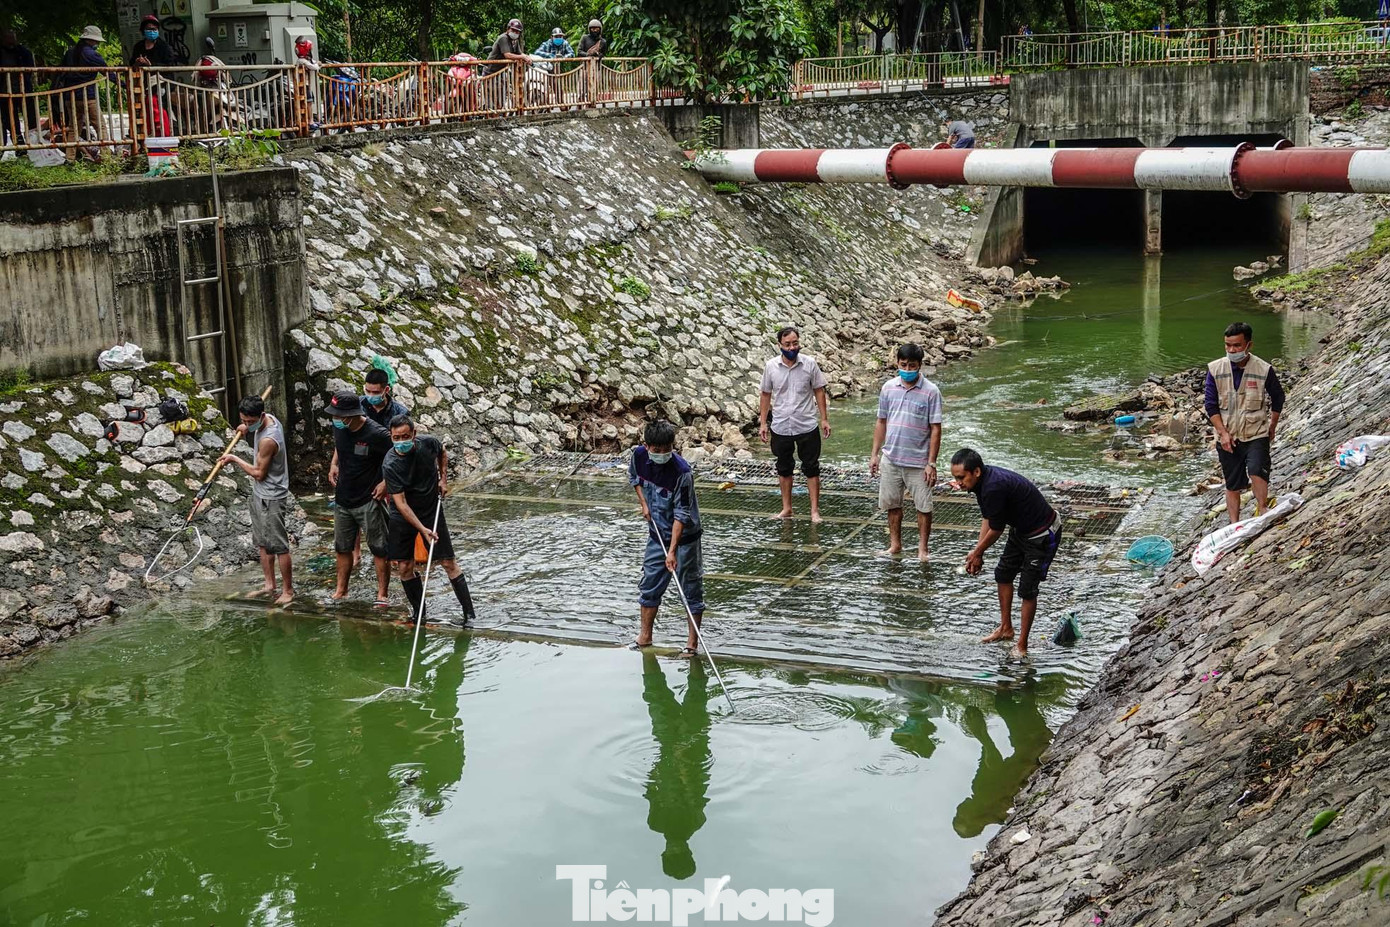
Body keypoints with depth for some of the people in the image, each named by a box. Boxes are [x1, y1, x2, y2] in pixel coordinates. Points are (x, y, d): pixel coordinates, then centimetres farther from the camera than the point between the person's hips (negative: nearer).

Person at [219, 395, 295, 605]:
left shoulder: (268, 440, -28)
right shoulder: (268, 419, 0)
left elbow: (259, 473, -18)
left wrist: (235, 459, -9)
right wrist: (247, 434, 1)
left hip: (272, 499, -10)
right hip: (259, 494, 10)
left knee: (279, 546, -2)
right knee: (263, 543, 16)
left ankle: (289, 590, 6)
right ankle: (269, 585, 26)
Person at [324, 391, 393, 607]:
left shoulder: (376, 434, -24)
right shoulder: (339, 427, -4)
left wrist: (387, 483, -15)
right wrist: (334, 464, 6)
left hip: (369, 501, -7)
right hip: (343, 499, 7)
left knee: (379, 549, 2)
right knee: (342, 548, 16)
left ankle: (383, 594, 11)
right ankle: (341, 591, 29)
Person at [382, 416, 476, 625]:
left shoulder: (428, 443, -14)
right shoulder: (390, 465, -23)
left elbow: (443, 454, 13)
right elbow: (401, 503, -25)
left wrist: (443, 479, 2)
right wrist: (422, 529, -32)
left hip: (432, 511, 1)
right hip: (402, 517, -1)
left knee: (448, 563, -1)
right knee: (404, 567, -2)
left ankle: (469, 613, 4)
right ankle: (418, 613, 16)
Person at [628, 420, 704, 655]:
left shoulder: (682, 472, -28)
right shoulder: (639, 455, -11)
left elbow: (681, 515, -27)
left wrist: (672, 551, -29)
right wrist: (643, 503, 4)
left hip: (684, 536, -6)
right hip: (657, 534, 6)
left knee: (691, 588, 2)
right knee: (649, 585, 14)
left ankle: (692, 641, 13)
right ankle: (645, 636, 29)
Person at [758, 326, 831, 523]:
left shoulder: (810, 363, -7)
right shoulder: (771, 366, -3)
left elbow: (819, 391, 1)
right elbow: (766, 395, 5)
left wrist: (824, 419, -2)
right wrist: (762, 423, 3)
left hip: (807, 426, -2)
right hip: (780, 427, 2)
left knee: (811, 469, 3)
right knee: (784, 469, 13)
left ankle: (815, 510, 9)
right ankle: (786, 508, 25)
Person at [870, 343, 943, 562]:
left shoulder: (930, 391, -9)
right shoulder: (888, 388, 3)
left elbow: (935, 429, -9)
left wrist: (931, 463, -12)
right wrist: (875, 454, 9)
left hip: (918, 462, -4)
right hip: (890, 459, 4)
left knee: (923, 507, 3)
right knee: (892, 504, 13)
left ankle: (922, 549, 16)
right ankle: (895, 545, 28)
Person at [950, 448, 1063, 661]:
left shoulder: (994, 487, -34)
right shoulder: (984, 480, -5)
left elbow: (996, 529, -23)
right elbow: (987, 518, 6)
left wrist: (977, 552, -6)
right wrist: (977, 552, 3)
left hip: (1043, 535, -10)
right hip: (1021, 529, 10)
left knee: (1027, 589, -6)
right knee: (1003, 574, 19)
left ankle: (1022, 646, 5)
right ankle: (1006, 628, 35)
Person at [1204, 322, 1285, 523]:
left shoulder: (1264, 370, -6)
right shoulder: (1215, 369, -2)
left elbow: (1277, 399, 9)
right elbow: (1211, 405, 1)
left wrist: (1272, 428, 11)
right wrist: (1223, 433, -8)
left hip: (1256, 434, -2)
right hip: (1228, 437, 2)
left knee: (1257, 471, -27)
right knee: (1232, 485, 8)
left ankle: (1262, 512, -12)